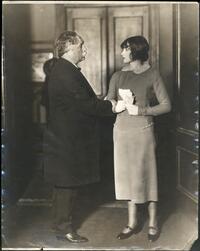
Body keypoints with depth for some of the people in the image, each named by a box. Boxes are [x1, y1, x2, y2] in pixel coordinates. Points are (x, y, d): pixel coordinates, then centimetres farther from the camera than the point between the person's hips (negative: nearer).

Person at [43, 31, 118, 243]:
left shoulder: (65, 70, 14)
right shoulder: (65, 73, -21)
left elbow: (84, 101, 13)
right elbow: (85, 104, -23)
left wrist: (106, 103, 5)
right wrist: (111, 106, -14)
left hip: (67, 138, 10)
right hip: (67, 140, -10)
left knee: (69, 184, 18)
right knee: (67, 184, 1)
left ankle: (62, 221, 30)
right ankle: (63, 227, 13)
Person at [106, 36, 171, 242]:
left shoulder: (152, 74, -2)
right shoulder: (118, 76, 9)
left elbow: (166, 105, -4)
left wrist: (141, 110, -14)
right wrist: (119, 104, -10)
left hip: (142, 130, -4)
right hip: (122, 130, 4)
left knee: (146, 175, 1)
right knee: (127, 175, 8)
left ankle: (153, 223, 15)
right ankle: (133, 223, 20)